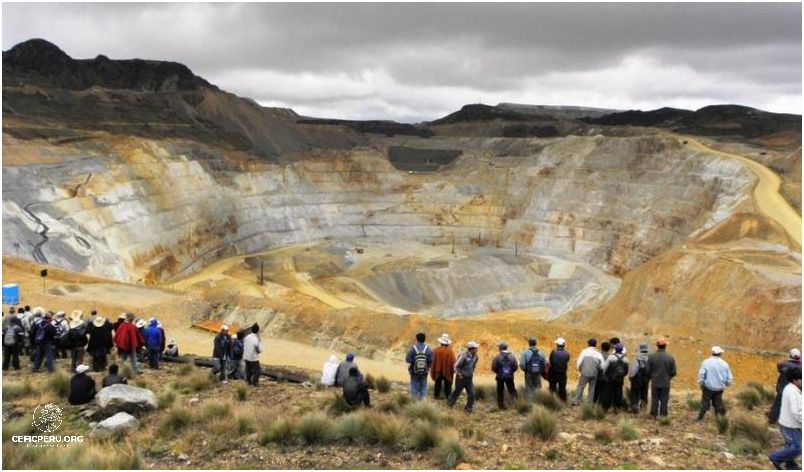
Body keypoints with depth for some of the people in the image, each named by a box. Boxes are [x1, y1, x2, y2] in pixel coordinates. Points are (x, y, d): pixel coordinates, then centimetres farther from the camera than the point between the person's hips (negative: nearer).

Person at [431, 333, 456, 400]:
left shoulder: (437, 350, -10)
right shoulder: (450, 351, -12)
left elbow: (433, 361, -5)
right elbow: (453, 362, -7)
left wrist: (432, 371, 5)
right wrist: (453, 371, 5)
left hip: (438, 371, 1)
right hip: (447, 372, -1)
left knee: (438, 384, 15)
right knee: (447, 385, 9)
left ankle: (436, 396, 22)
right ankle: (447, 397, 10)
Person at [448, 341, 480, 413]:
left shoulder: (475, 356, -3)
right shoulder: (464, 356, -23)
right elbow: (456, 366, -17)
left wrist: (472, 373, 13)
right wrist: (459, 374, -14)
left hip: (469, 378, 5)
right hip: (461, 378, -5)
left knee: (472, 394, -1)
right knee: (457, 392, 11)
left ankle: (469, 408, 14)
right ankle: (450, 403, 34)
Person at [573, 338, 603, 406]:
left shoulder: (585, 351, -6)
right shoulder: (599, 354, 0)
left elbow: (579, 362, -8)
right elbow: (601, 366, -1)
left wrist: (579, 369, 11)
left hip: (585, 373, -2)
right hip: (594, 374, 2)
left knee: (580, 387, 4)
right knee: (592, 389, 12)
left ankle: (576, 401, 0)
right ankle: (590, 403, 13)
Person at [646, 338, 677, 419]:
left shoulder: (651, 357, -11)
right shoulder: (670, 358, -10)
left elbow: (648, 370, -6)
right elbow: (673, 372, -4)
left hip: (655, 382, 0)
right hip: (666, 383, 0)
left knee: (654, 400, 11)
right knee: (664, 400, 10)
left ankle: (653, 415, 15)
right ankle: (663, 415, 14)